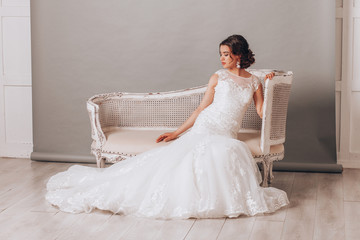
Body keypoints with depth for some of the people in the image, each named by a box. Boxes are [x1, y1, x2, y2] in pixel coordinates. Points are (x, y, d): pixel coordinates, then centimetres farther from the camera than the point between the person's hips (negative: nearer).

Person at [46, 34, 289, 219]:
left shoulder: (254, 82, 13)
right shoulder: (218, 77, 10)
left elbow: (263, 113, 9)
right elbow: (201, 109, 9)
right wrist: (177, 133, 4)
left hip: (226, 138, 1)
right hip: (203, 129, -1)